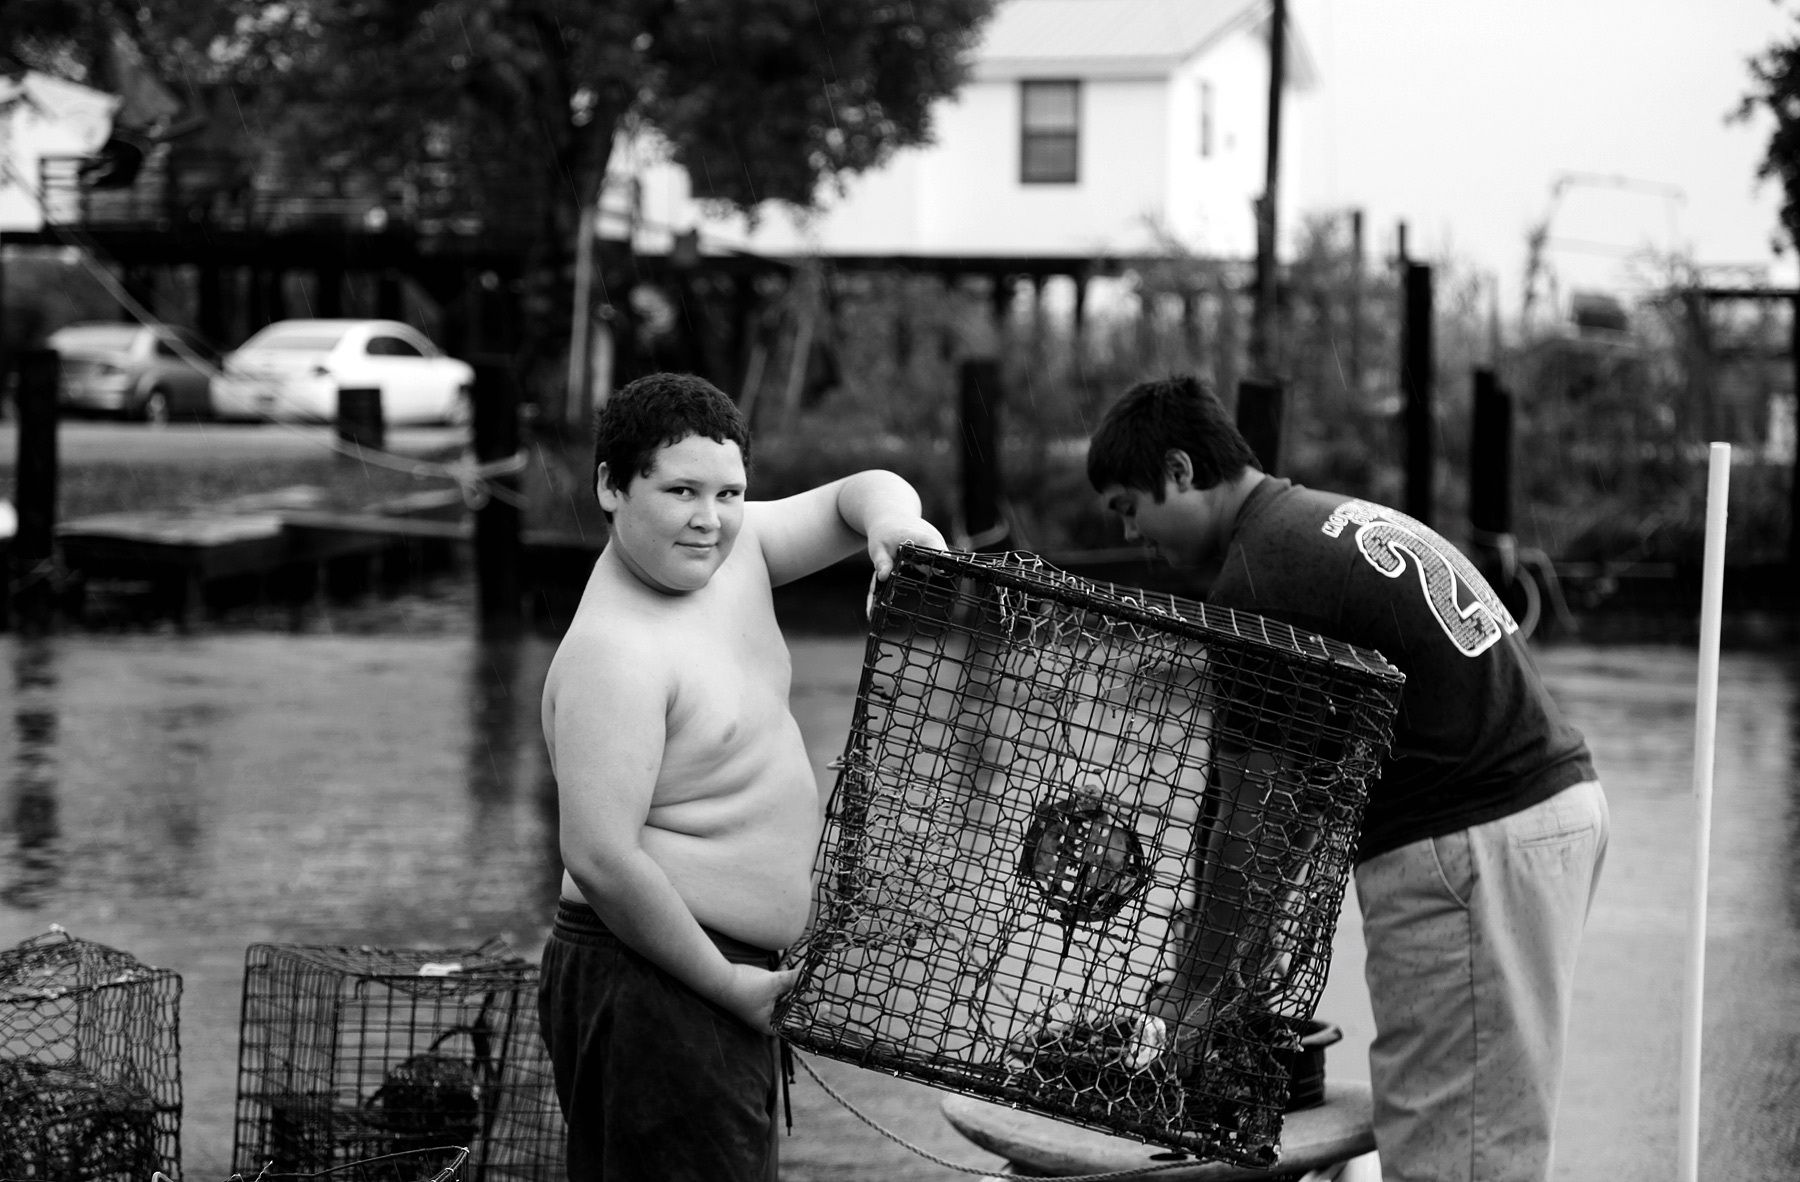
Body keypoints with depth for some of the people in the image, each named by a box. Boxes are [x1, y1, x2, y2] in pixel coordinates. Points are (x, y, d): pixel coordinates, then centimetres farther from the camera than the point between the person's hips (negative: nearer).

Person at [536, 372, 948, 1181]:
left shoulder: (732, 550, 5)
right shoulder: (613, 655, -21)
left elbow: (854, 498, 15)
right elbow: (602, 859, -26)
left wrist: (890, 518, -10)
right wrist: (725, 982, -18)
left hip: (729, 973, 10)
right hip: (651, 985, -10)